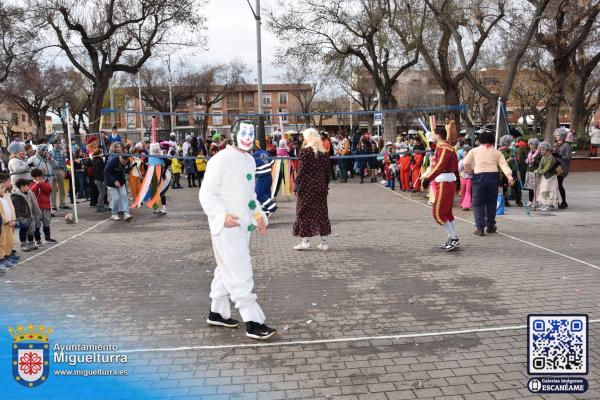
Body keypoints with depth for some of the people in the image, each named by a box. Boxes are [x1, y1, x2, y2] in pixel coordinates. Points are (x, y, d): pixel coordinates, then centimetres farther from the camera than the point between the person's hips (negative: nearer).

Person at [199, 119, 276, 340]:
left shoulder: (250, 160, 14)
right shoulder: (220, 160, -12)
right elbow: (207, 194, -14)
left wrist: (258, 214, 12)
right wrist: (223, 216, -25)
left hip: (243, 225, 9)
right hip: (226, 227, -9)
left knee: (227, 269, 18)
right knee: (240, 273, -9)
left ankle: (217, 313, 32)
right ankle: (253, 323, -5)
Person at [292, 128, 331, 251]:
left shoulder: (305, 151, -9)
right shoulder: (323, 152, 8)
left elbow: (302, 170, -13)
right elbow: (327, 170, 8)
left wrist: (297, 185, -7)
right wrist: (326, 185, 15)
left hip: (307, 185, -5)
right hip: (321, 185, 6)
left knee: (304, 211, 4)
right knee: (321, 211, 9)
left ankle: (306, 240, 3)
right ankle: (324, 241, 10)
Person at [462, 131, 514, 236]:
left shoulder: (475, 150, 8)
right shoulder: (497, 152, 12)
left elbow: (466, 162, 0)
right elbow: (504, 165, -1)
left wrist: (470, 171, 17)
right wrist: (509, 176, -11)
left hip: (479, 177, -2)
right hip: (493, 177, 2)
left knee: (478, 204, 3)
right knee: (491, 203, 15)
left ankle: (480, 228, -4)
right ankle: (490, 226, 26)